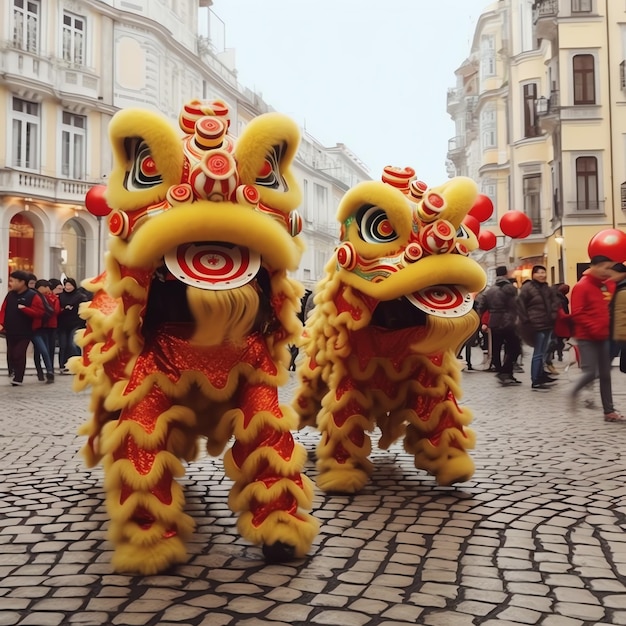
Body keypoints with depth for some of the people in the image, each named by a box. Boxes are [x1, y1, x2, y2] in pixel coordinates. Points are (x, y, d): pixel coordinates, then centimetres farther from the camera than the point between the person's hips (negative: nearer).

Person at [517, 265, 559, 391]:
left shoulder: (547, 288, 12)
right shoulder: (527, 288, -10)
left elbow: (554, 302, 21)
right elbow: (520, 305, -11)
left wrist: (553, 316, 7)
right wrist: (526, 321, -13)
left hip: (547, 325, 8)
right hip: (536, 325, -7)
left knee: (543, 352, 16)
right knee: (538, 353, -8)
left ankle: (541, 375, 28)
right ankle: (535, 382, -5)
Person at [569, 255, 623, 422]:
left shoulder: (605, 286, 12)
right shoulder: (581, 287, -12)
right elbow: (577, 314, -19)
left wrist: (607, 327, 10)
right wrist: (593, 328, -23)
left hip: (603, 337, 8)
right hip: (586, 338, -7)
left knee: (605, 375, 7)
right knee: (590, 372, -13)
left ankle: (609, 411, 12)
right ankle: (573, 393, 15)